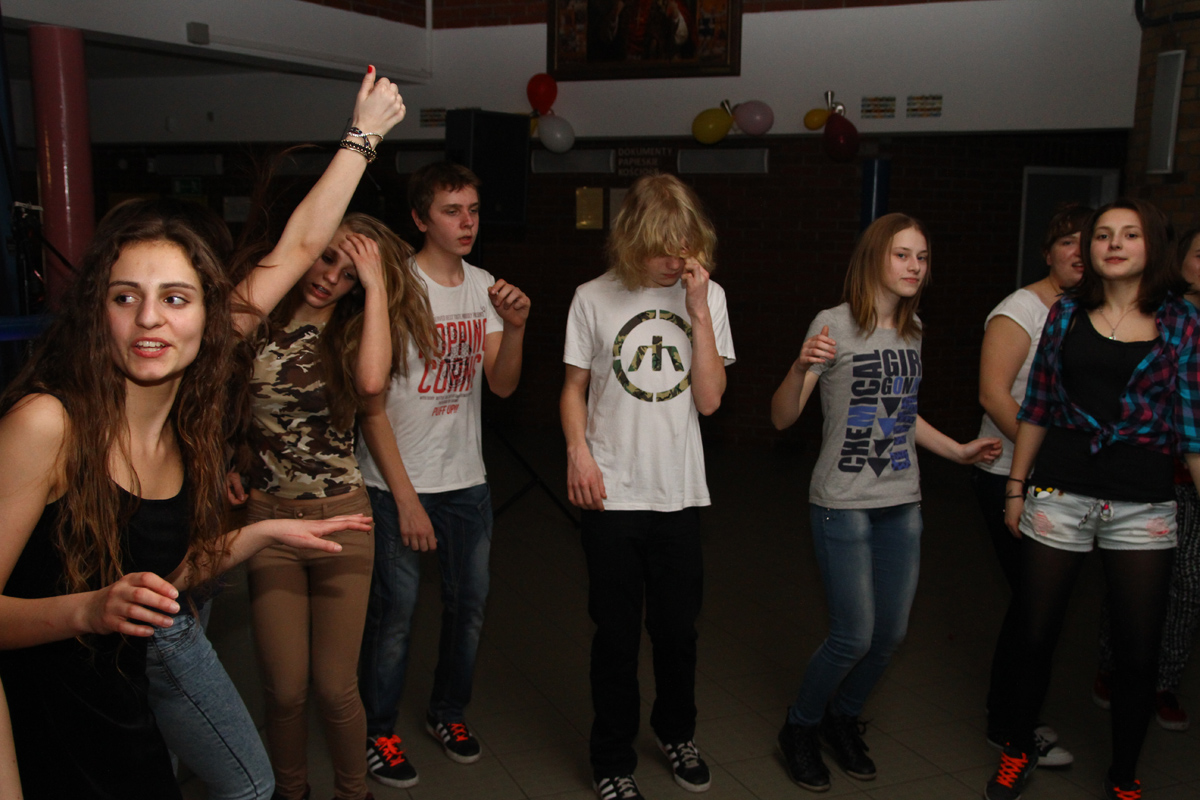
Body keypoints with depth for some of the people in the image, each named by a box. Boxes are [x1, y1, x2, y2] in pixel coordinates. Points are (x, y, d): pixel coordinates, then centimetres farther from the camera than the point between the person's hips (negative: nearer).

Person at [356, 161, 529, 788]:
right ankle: (378, 732, 25)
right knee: (394, 614, 3)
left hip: (467, 481, 6)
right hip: (397, 484, -5)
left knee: (469, 603, 14)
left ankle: (447, 712, 36)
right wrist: (406, 498, -14)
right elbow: (372, 404, -13)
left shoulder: (484, 287, 5)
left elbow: (501, 385, 0)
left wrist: (514, 329, -20)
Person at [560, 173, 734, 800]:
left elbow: (708, 399, -5)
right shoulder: (595, 299, -2)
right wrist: (579, 449, -12)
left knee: (678, 627, 15)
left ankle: (675, 729, 41)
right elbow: (575, 388, 5)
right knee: (617, 633, 8)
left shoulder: (708, 298, 2)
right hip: (613, 495, -2)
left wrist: (698, 310, -10)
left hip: (680, 494, 2)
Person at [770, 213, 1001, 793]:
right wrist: (802, 366, -35)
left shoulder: (912, 330, 8)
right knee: (854, 637, -4)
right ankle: (800, 730, 22)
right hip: (844, 505, -6)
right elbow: (782, 418, -17)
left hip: (902, 504, 7)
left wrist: (957, 451, 17)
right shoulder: (835, 325, -13)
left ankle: (843, 721, 36)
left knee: (891, 633, 12)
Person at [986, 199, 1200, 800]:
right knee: (1036, 637, 10)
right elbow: (1037, 408, 8)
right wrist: (1016, 486, 7)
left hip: (1142, 506, 0)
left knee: (1137, 654, 7)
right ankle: (1018, 751, 32)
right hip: (1059, 495, 1)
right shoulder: (1067, 314, 4)